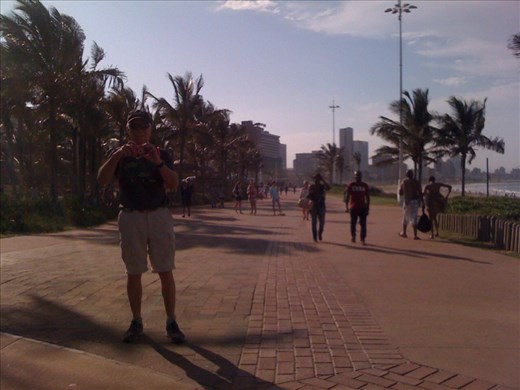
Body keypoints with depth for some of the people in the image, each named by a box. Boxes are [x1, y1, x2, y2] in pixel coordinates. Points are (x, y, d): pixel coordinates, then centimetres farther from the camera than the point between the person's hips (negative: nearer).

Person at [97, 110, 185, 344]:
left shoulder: (161, 154, 7)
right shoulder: (119, 156, 8)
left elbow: (173, 184, -7)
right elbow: (102, 180, -9)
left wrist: (158, 162, -24)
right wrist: (117, 155, -23)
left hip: (159, 215, 0)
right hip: (130, 217, 1)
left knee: (166, 272, -1)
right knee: (133, 273, 6)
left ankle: (171, 322, 6)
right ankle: (136, 322, 17)